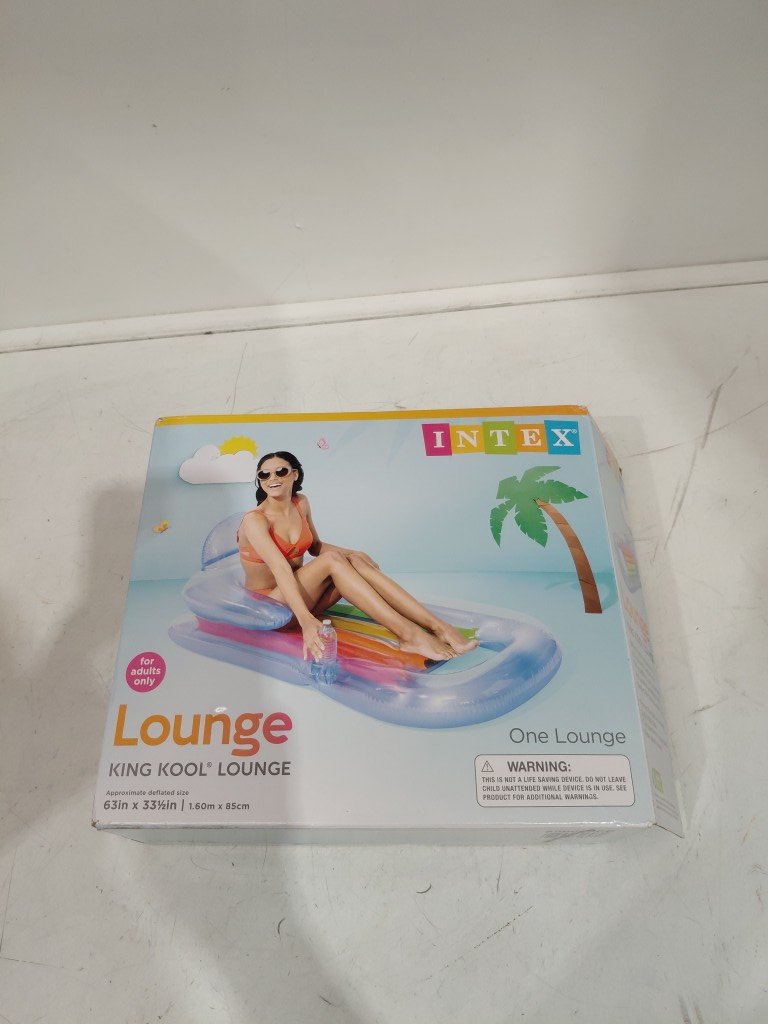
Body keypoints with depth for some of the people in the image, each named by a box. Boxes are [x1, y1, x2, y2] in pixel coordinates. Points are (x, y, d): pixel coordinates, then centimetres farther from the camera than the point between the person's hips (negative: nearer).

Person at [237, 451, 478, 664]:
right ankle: (409, 635, -38)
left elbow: (316, 546, 14)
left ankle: (438, 626, -31)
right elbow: (280, 568, -32)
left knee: (355, 561, -22)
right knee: (331, 560, -30)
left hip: (300, 593, 6)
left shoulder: (300, 503, 2)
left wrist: (348, 553, -8)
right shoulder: (254, 520, -18)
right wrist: (305, 620, -44)